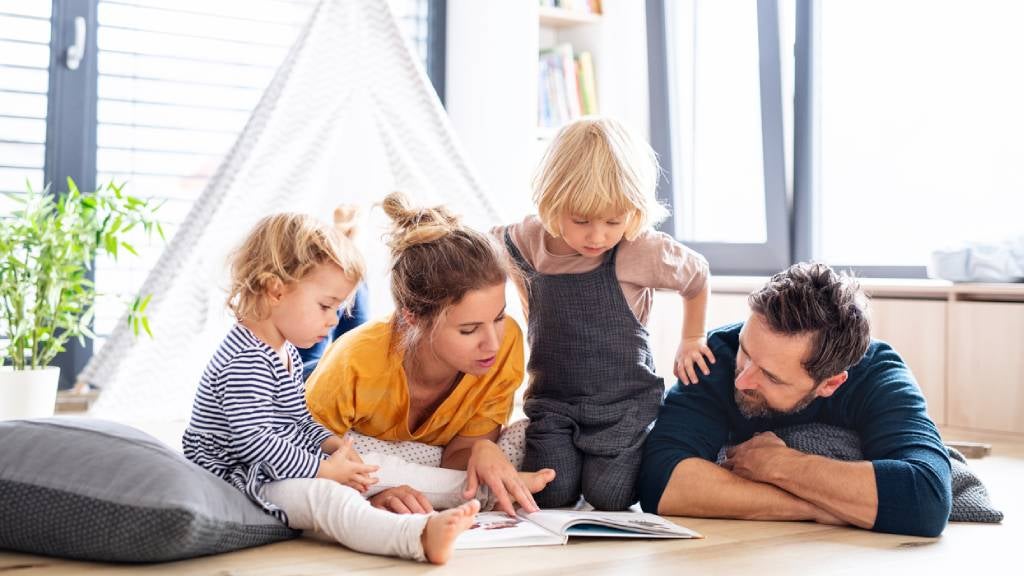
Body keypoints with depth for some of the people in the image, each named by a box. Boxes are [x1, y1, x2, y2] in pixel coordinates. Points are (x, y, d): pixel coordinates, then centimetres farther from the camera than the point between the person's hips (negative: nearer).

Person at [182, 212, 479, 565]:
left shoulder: (286, 351, 15)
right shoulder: (246, 362, -21)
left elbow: (298, 420, 25)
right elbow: (252, 441, -27)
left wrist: (331, 443, 4)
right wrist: (322, 469, -20)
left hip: (280, 471, 13)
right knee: (323, 495, -33)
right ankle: (420, 537, -54)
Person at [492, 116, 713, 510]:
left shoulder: (642, 251, -15)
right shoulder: (528, 242, -7)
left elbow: (697, 274, 5)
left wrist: (691, 340, 12)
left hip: (624, 399, -2)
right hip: (553, 399, 2)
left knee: (607, 496, -15)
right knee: (551, 494, -15)